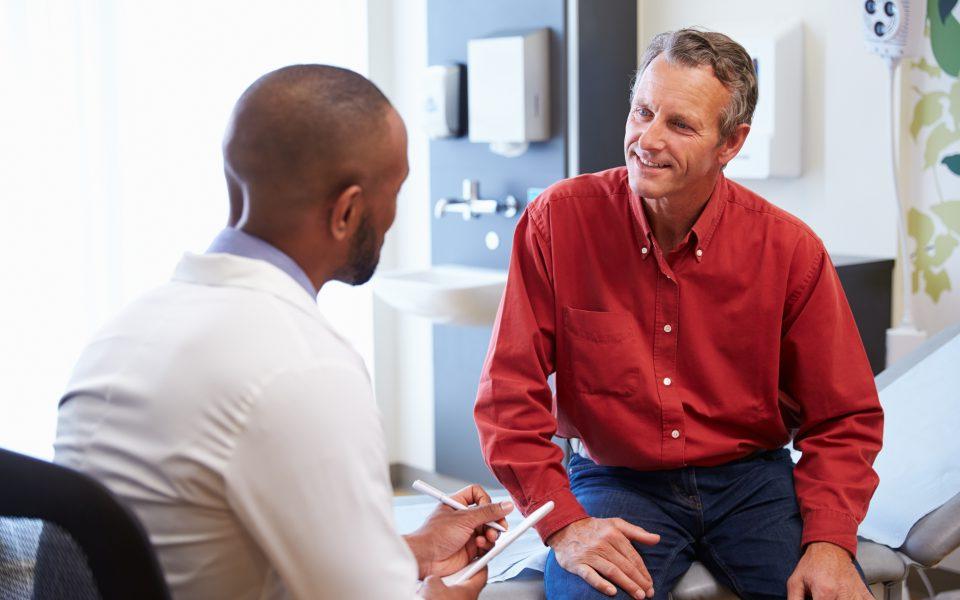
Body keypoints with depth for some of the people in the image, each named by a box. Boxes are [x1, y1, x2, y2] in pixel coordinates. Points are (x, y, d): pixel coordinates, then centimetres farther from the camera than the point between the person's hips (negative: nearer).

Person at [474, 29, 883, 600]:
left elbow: (842, 420, 0)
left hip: (750, 481, 2)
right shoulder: (559, 220, -10)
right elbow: (510, 395, -8)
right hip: (615, 482, -2)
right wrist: (563, 524, -18)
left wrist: (829, 540, -15)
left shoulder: (789, 249, -6)